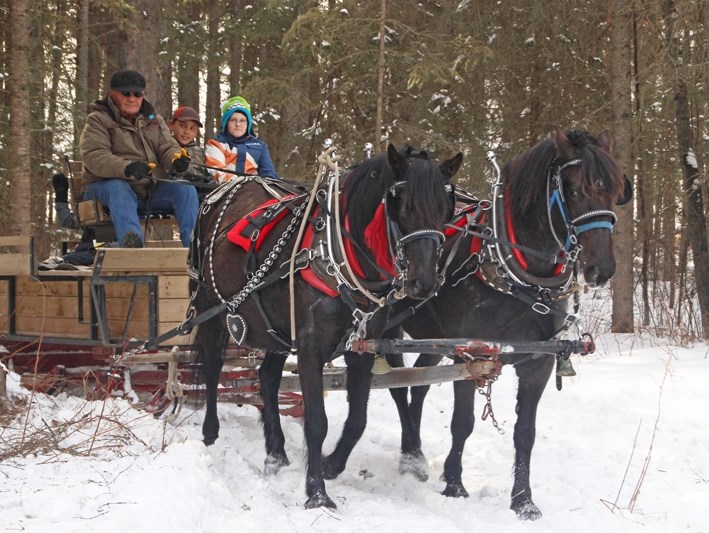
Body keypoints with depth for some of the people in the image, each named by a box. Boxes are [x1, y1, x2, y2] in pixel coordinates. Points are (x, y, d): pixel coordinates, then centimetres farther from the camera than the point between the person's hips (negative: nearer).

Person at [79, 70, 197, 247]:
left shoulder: (153, 119, 18)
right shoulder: (98, 120, -1)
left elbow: (168, 148, 8)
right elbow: (94, 157, -17)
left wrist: (176, 160, -21)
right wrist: (127, 168, -36)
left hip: (152, 188, 5)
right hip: (109, 185, -5)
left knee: (186, 190, -18)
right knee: (118, 189, -38)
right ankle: (131, 241, -61)